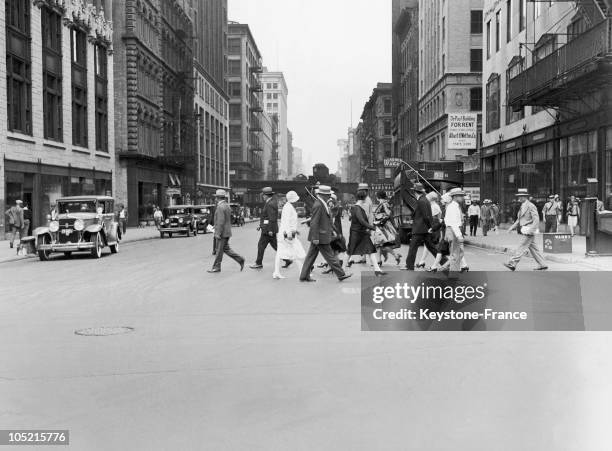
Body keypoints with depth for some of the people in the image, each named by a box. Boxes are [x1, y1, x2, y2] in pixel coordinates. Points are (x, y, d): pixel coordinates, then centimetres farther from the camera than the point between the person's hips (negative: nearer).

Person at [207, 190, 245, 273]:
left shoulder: (220, 207, -17)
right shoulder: (227, 206, 14)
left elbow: (221, 221, -23)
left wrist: (218, 233, -22)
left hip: (222, 232, -10)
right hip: (227, 232, 10)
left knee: (219, 250, -1)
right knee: (226, 249, 13)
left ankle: (216, 267, 6)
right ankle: (240, 259, 8)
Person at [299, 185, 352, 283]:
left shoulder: (322, 204, 13)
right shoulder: (318, 205, -19)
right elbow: (314, 222, -22)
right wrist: (315, 238, -22)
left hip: (318, 237, 10)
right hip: (320, 236, -10)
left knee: (311, 256, 11)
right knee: (329, 256, -1)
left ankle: (304, 276, 15)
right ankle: (341, 274, 6)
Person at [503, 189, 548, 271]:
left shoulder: (531, 206, -12)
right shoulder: (522, 207, 16)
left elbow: (536, 219, -18)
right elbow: (519, 220, 22)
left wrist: (531, 229, -27)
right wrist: (512, 227, 12)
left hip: (529, 231, -9)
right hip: (525, 231, 9)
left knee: (522, 247, -9)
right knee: (533, 248, 10)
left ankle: (512, 264, -11)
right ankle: (542, 265, 14)